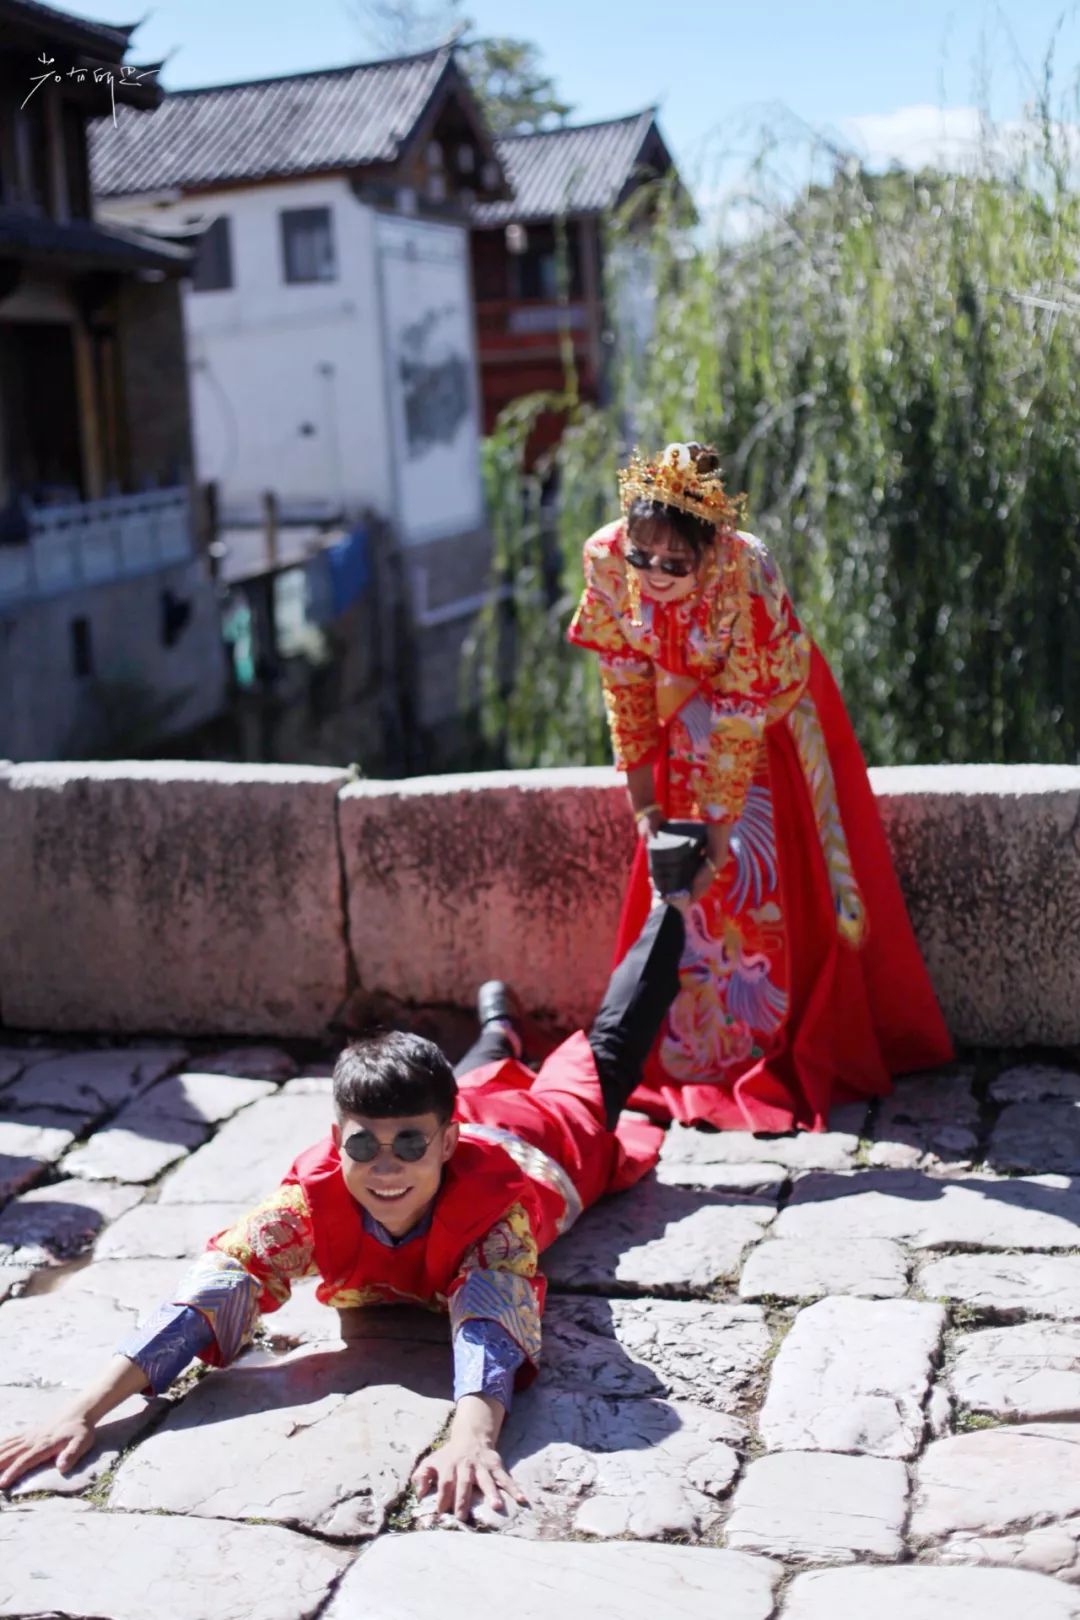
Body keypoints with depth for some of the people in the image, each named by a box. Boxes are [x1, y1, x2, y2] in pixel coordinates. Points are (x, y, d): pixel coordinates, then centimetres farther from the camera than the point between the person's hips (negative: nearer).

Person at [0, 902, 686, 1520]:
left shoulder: (493, 1196, -54)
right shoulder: (314, 1194, -48)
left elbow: (493, 1318, -69)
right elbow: (213, 1292, -55)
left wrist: (472, 1436, -90)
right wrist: (83, 1413, -68)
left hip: (545, 1138, -3)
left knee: (606, 1054, 30)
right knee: (482, 1077, 41)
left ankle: (665, 926, 56)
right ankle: (502, 1029, 76)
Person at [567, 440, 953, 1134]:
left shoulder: (748, 576, -35)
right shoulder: (606, 558, -24)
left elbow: (742, 717, -28)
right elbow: (626, 689, -13)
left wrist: (719, 836, -27)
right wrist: (646, 809, -12)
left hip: (771, 723, -4)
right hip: (686, 723, 4)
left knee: (773, 885, -1)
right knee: (680, 890, 5)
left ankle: (797, 1054, 13)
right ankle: (694, 1049, 18)